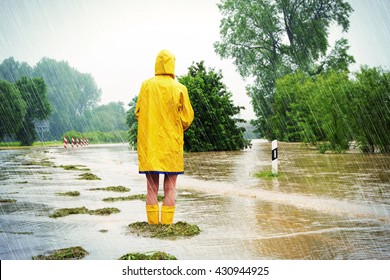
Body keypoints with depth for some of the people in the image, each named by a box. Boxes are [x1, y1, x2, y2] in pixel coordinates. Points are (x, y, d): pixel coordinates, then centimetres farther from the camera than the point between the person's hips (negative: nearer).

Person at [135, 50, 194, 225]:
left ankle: (152, 223, 7)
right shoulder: (179, 89, -5)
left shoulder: (146, 85, 0)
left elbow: (137, 113, 6)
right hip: (171, 144, -1)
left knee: (151, 187, 7)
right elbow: (187, 118, -2)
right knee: (170, 188, 5)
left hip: (148, 143, 2)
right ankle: (167, 223, 4)